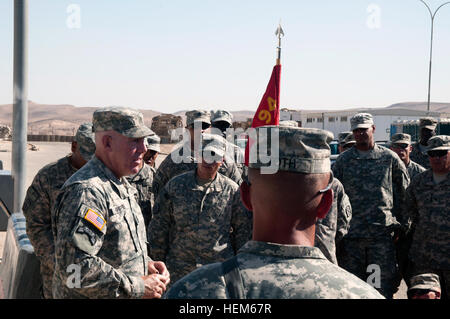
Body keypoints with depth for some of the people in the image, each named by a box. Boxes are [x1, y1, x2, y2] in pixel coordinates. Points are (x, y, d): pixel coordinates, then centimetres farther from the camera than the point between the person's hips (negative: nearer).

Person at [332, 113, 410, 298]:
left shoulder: (389, 158, 6)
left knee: (383, 287, 0)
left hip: (382, 234, -1)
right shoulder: (343, 160, 7)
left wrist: (402, 224, 8)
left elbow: (404, 193, 12)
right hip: (351, 233, 1)